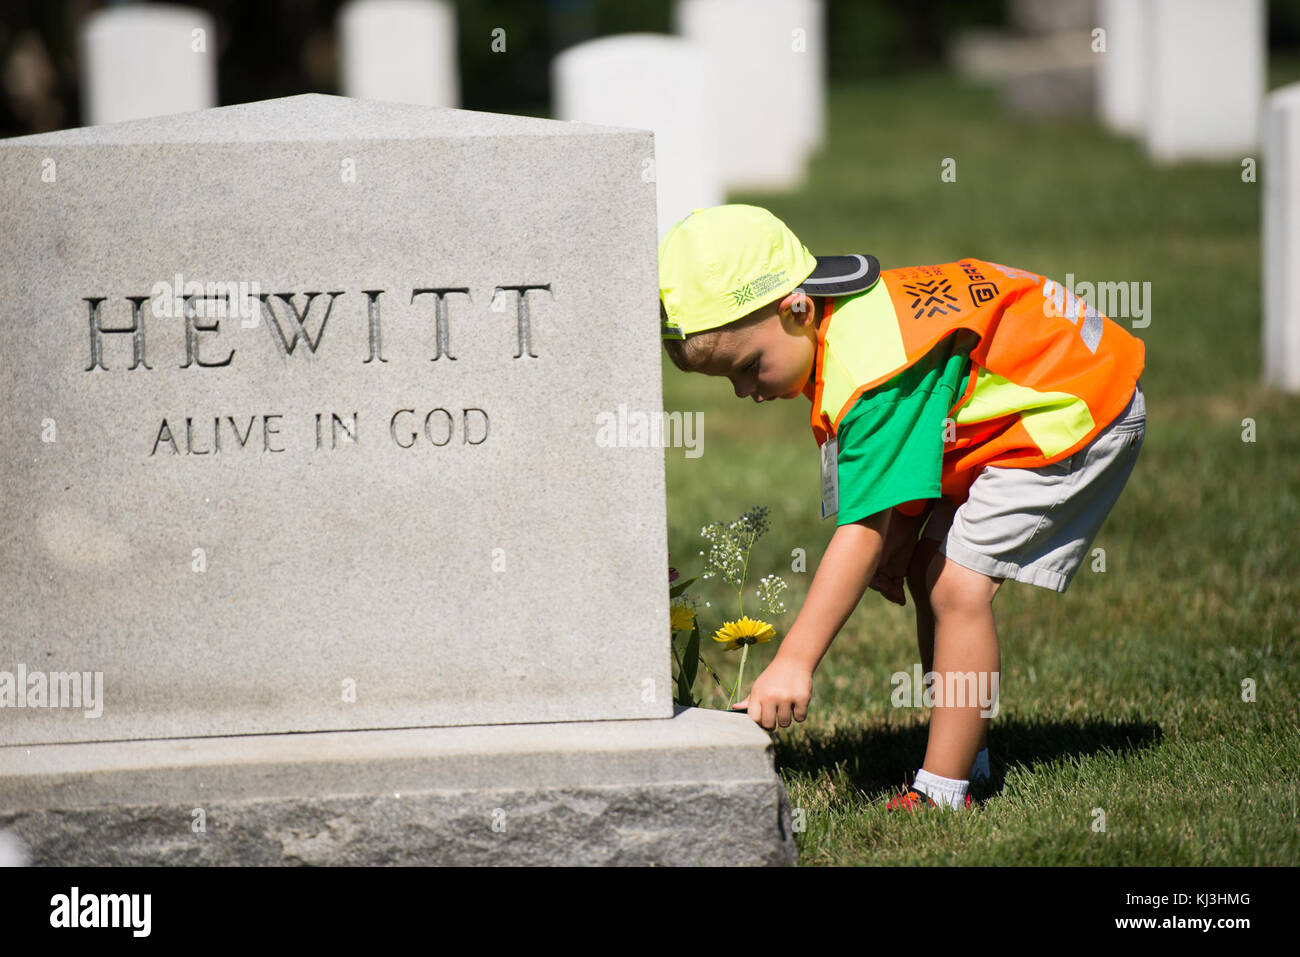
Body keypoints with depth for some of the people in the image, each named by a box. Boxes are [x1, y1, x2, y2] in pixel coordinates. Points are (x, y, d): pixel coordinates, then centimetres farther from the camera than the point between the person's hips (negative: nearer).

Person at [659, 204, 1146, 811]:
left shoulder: (872, 375, -33)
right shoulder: (845, 323, -3)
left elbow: (863, 531, -35)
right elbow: (905, 458, 8)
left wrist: (793, 663, -35)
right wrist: (897, 541, -6)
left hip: (1079, 411, -11)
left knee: (957, 584, -18)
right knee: (928, 573, 10)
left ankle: (943, 795, -16)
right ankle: (965, 760, 18)